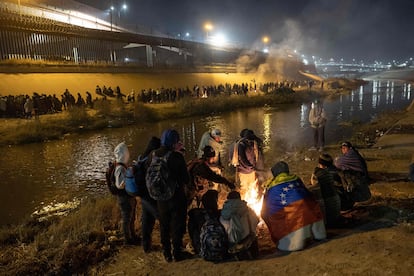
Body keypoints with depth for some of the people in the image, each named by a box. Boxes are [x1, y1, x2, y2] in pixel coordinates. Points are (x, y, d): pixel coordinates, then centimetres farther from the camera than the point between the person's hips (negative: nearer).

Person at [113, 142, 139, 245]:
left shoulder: (124, 167, 6)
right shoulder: (120, 169, -24)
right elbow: (119, 185, -29)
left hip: (130, 197, 10)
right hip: (125, 199, -10)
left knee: (132, 218, 23)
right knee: (126, 219, 8)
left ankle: (133, 236, 39)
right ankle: (128, 239, 24)